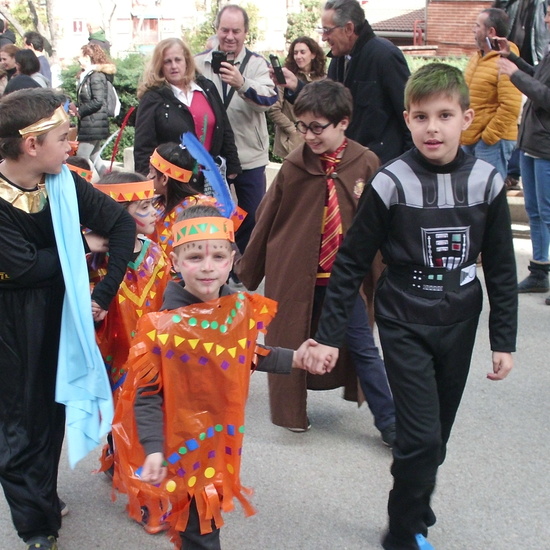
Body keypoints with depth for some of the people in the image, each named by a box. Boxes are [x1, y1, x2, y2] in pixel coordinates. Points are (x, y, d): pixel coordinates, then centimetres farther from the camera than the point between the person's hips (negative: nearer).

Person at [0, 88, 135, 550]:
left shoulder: (63, 182, -10)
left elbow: (122, 222, -4)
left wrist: (106, 292, -10)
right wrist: (83, 247, -13)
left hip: (56, 313, 4)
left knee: (52, 410, 16)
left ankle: (45, 500, 40)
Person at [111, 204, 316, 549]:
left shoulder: (244, 309, -7)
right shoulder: (162, 325, -22)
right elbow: (146, 393, -17)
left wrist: (293, 359, 0)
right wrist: (153, 449, -23)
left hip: (224, 435, 5)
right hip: (183, 443, -5)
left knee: (212, 506, 24)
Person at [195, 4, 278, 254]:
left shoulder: (257, 63, -3)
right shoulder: (199, 62, 1)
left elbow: (269, 98, -21)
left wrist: (241, 83, -40)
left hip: (250, 156, -1)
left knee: (251, 217, 10)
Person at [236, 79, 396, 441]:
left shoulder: (366, 163, -10)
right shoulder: (295, 166, -8)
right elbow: (267, 219, 1)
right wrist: (247, 272, 9)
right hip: (295, 272, 1)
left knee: (362, 347, 5)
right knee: (292, 342, 13)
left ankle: (389, 421, 17)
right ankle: (292, 410, 35)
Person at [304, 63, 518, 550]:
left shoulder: (486, 181, -5)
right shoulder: (391, 184, -14)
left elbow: (501, 268, 3)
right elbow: (351, 263, -8)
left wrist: (504, 339, 3)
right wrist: (328, 335, -8)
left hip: (459, 325, 3)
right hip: (404, 324, -3)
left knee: (435, 437, 13)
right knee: (421, 436, -8)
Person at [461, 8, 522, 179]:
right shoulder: (477, 57, 13)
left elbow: (511, 107, -23)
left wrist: (489, 136, -19)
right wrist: (464, 132, 15)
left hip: (492, 141, -9)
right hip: (470, 139, 9)